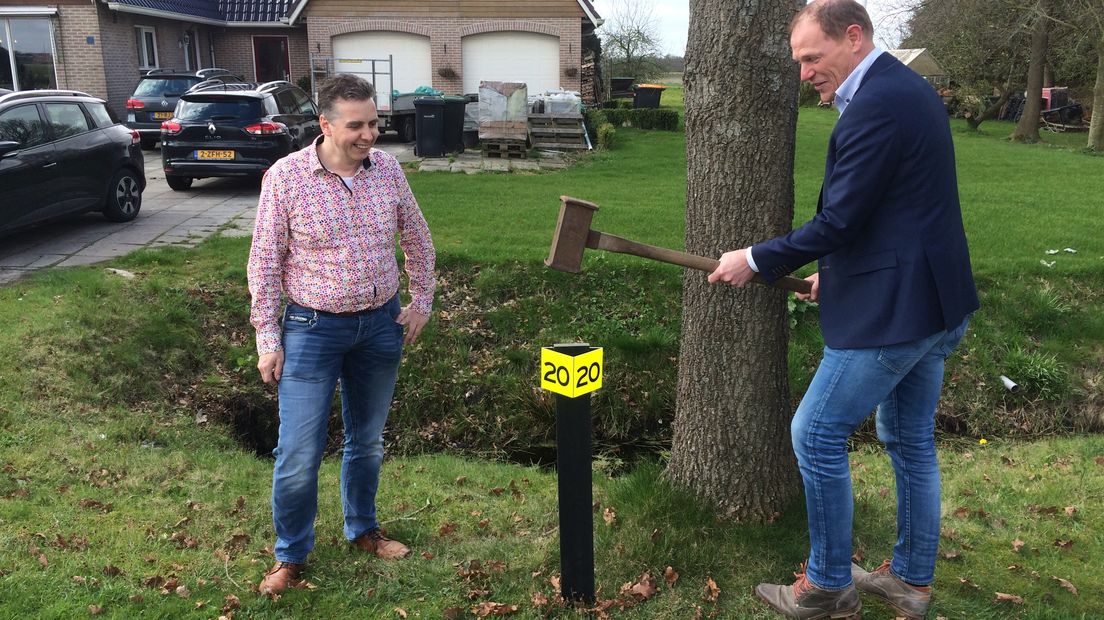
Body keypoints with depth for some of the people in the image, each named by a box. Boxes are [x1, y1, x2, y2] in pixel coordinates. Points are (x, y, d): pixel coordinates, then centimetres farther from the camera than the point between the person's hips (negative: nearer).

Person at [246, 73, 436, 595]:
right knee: (299, 453, -1)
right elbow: (264, 263, -9)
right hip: (313, 328, -3)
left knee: (367, 440, 18)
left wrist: (421, 302, 10)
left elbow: (417, 240, 11)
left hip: (381, 323, 4)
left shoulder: (387, 168, -3)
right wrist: (267, 340, -9)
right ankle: (291, 555, 21)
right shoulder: (286, 176, -13)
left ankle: (363, 529, 39)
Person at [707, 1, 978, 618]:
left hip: (893, 311, -11)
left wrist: (756, 260, -10)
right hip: (936, 302, 11)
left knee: (817, 434, 0)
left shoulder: (874, 106, -20)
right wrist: (842, 270, 19)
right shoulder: (911, 90, 13)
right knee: (911, 440, 19)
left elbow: (838, 220, -21)